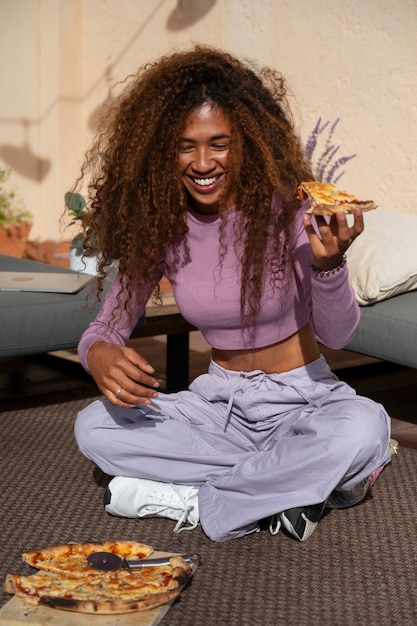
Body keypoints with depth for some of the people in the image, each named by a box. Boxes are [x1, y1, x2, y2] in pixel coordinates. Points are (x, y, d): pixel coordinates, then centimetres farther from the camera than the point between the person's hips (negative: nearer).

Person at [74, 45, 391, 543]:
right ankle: (285, 484, -17)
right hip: (219, 400, 3)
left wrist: (327, 265, -35)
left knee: (364, 428, -36)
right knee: (93, 427, -19)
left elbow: (337, 335, -14)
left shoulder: (287, 209, -15)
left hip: (301, 397, -3)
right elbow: (107, 327, -2)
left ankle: (193, 500, -18)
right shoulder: (156, 227, -6)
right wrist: (99, 355, -27)